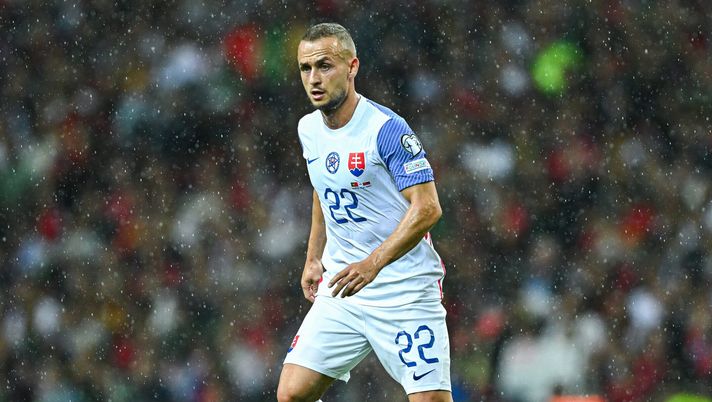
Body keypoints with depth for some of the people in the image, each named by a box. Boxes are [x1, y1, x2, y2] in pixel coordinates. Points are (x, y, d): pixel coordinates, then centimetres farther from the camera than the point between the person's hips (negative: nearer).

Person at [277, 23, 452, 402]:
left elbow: (427, 208, -21)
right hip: (340, 288, 6)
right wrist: (313, 258, 23)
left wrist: (372, 264, -30)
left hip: (406, 293, -6)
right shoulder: (309, 129, 7)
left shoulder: (387, 129, -16)